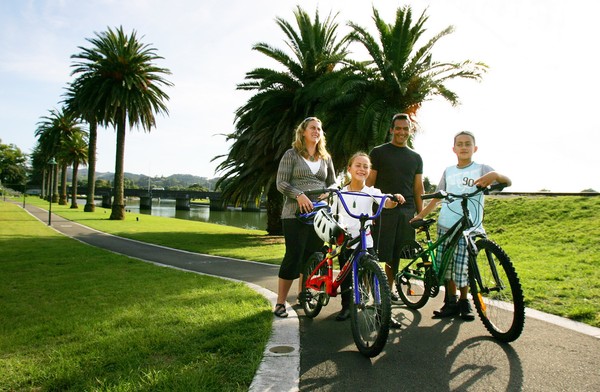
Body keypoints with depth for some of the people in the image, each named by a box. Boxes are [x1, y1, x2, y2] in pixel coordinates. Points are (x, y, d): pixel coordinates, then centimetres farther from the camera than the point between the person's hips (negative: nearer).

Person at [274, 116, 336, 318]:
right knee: (293, 256, -7)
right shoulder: (291, 154, 2)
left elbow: (332, 184, 17)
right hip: (295, 214, -4)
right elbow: (281, 183, -4)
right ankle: (280, 302, 3)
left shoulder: (326, 158, 15)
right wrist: (299, 195, -20)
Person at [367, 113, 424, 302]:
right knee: (374, 254, -7)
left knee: (395, 255, 10)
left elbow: (418, 189, 16)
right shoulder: (379, 152, 4)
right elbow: (369, 183, 1)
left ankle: (389, 290, 24)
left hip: (407, 212, 4)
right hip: (383, 211, -4)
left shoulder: (416, 157, 16)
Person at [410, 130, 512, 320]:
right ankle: (451, 302, 22)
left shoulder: (481, 169, 2)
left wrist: (495, 175, -32)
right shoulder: (448, 171, 12)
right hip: (446, 226, 3)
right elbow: (437, 197, 17)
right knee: (446, 267, 6)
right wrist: (420, 215, 12)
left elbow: (508, 182, -11)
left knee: (463, 268, -3)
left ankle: (464, 302, 19)